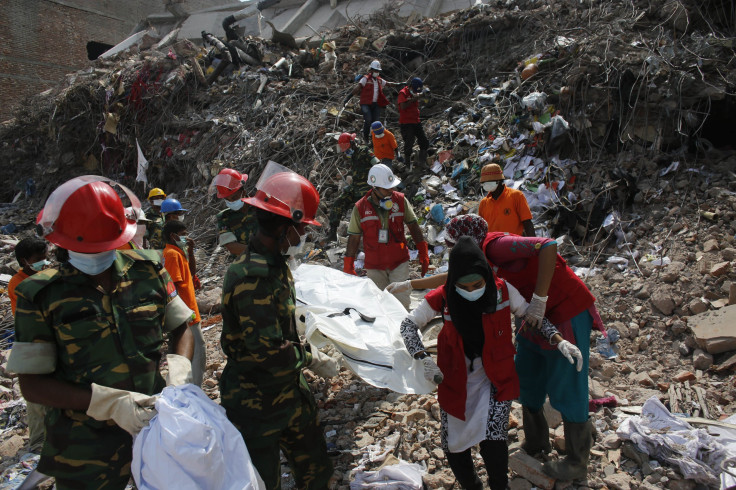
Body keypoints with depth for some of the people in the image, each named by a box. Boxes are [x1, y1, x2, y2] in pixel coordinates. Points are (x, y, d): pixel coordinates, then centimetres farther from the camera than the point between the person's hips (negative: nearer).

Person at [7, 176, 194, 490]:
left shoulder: (147, 271, -4)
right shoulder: (41, 295, -10)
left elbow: (180, 328, 5)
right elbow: (32, 384, -10)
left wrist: (177, 375, -14)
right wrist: (110, 403, -21)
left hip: (156, 424, 3)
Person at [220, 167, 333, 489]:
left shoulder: (274, 264, 2)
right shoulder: (253, 277, -29)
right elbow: (269, 351, -31)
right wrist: (307, 356, -14)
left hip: (289, 390, 9)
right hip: (257, 403, -8)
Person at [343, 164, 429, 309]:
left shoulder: (401, 200, -3)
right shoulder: (360, 208, -7)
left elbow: (414, 227, 7)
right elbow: (353, 239, -1)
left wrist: (423, 254, 7)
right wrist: (348, 267, -1)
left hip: (399, 263, 0)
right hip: (374, 266, 0)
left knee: (402, 302, -2)